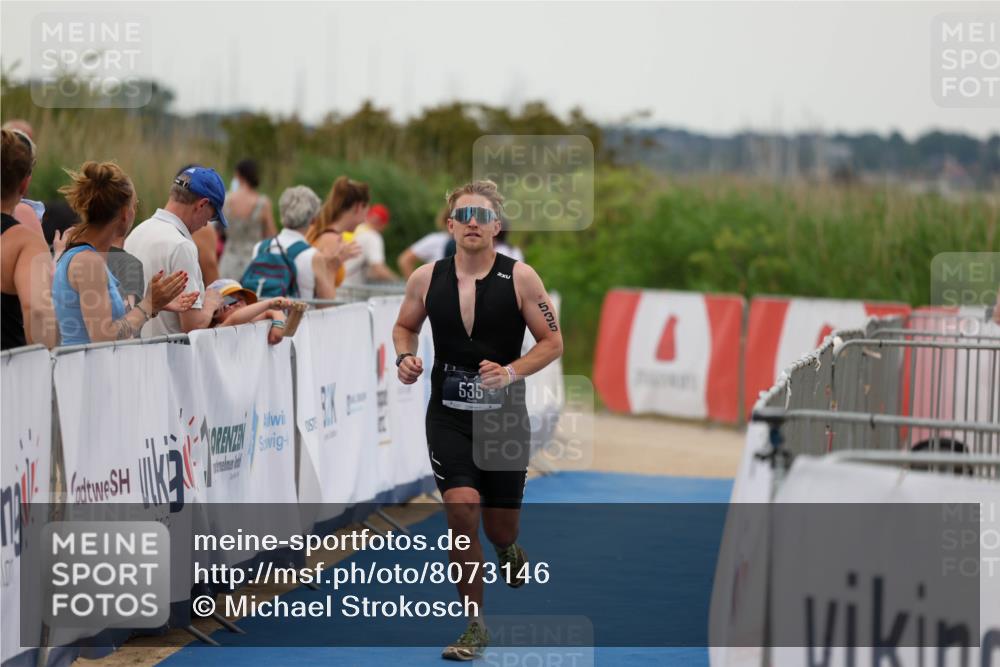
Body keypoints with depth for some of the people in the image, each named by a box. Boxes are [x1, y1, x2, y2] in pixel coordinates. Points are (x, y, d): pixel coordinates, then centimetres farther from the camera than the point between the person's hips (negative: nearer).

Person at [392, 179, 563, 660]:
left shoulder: (520, 278, -7)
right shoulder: (426, 279, -1)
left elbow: (553, 342, -3)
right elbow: (404, 326, 17)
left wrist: (512, 372, -18)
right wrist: (405, 358, -4)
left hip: (504, 416, 0)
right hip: (448, 417, 0)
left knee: (500, 529, 8)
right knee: (461, 510, -17)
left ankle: (508, 549, 49)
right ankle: (474, 626, -4)